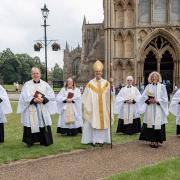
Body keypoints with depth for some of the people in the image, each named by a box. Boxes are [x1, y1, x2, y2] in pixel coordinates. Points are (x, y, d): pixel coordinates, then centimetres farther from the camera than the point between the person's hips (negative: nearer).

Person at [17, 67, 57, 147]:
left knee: (43, 125, 0)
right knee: (31, 126, -2)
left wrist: (43, 99, -15)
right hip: (31, 109, -1)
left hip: (43, 109, 1)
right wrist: (34, 100, -20)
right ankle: (30, 141, 11)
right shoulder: (27, 84, 4)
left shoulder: (45, 84, 8)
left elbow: (51, 96, 2)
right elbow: (24, 97, -5)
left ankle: (44, 141, 12)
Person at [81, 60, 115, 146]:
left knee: (103, 122, 4)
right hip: (93, 108, -2)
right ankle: (93, 140, 5)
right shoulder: (90, 83, 0)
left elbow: (111, 93, -9)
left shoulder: (106, 83, 6)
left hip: (103, 108, 2)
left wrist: (111, 85, -25)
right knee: (93, 123, -2)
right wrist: (86, 106, -6)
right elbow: (86, 96, 0)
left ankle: (101, 140, 12)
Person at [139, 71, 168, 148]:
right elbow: (143, 97, 5)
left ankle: (157, 141, 3)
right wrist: (149, 100, -14)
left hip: (159, 109, -2)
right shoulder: (148, 86, 9)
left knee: (158, 124, -4)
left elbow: (165, 99, 0)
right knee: (150, 124, 0)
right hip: (150, 109, 2)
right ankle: (152, 140, 9)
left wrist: (157, 101, -15)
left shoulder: (162, 86, 3)